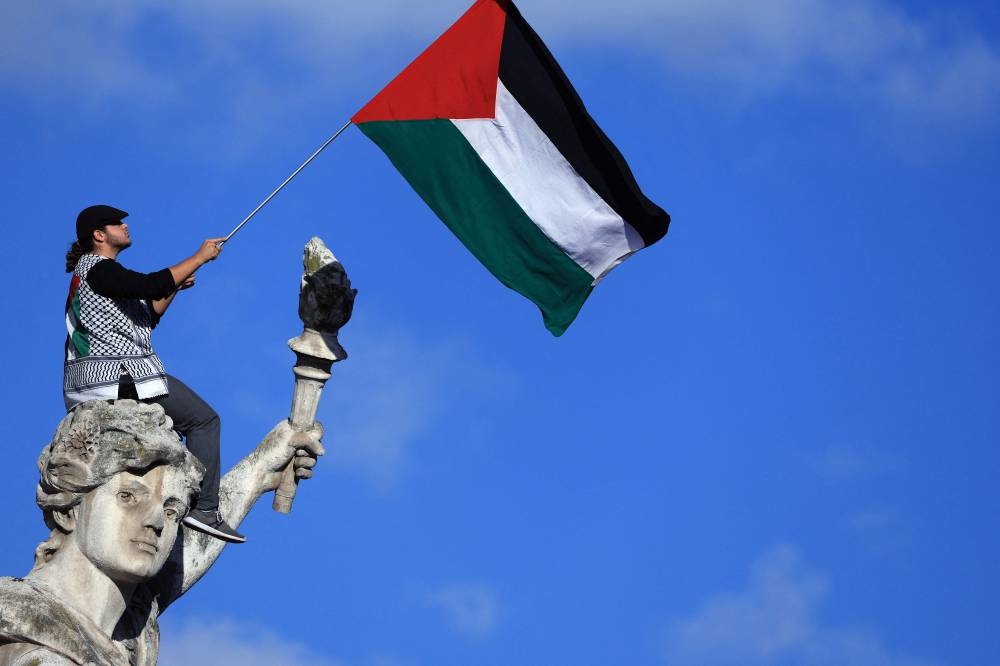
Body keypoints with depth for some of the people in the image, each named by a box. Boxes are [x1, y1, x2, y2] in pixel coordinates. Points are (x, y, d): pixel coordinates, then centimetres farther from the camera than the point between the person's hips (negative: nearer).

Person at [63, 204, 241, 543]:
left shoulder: (90, 273, 23)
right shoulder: (98, 268, -9)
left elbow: (147, 318, 24)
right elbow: (150, 285, -24)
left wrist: (176, 286, 12)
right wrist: (199, 257, -15)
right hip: (120, 374, -11)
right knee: (204, 420, -6)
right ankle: (204, 508, -14)